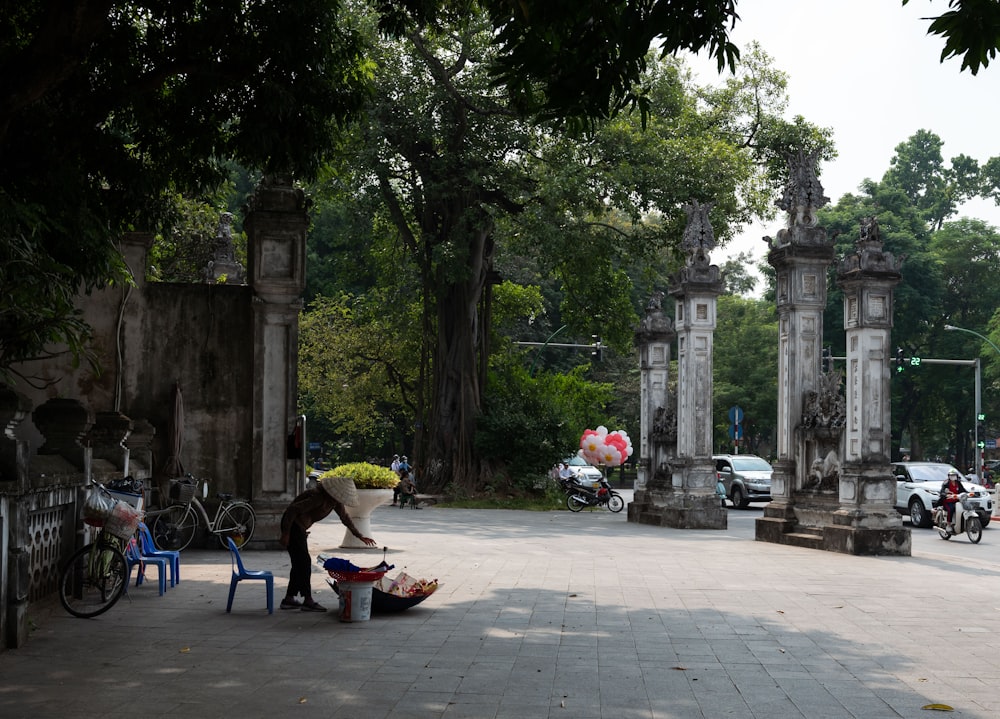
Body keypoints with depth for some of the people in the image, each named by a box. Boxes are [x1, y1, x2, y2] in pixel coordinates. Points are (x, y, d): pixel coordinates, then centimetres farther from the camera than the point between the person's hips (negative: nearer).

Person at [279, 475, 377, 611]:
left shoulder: (335, 501, 0)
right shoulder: (319, 498, -28)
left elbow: (345, 517, 15)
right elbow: (293, 509, -29)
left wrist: (359, 535, 16)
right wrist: (285, 533, -24)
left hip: (300, 528, 10)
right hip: (292, 525, -10)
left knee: (299, 563, 11)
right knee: (304, 562, -11)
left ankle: (289, 599, 15)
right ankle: (308, 601, -10)